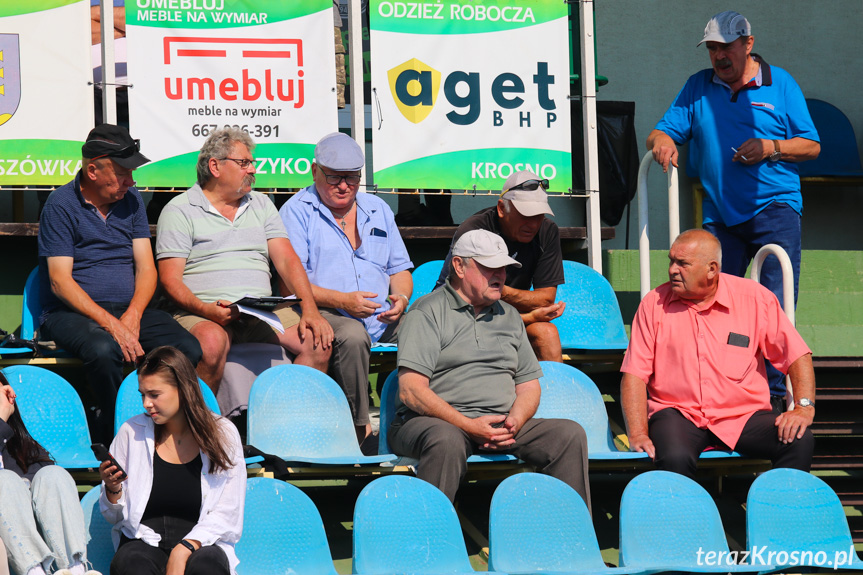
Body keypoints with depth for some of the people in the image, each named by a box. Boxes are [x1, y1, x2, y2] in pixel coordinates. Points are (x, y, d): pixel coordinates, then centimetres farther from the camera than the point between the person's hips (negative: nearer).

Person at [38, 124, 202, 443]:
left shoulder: (131, 200, 13)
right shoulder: (61, 205, -4)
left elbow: (146, 268, 9)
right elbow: (60, 282, -11)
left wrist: (132, 316, -12)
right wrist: (110, 324, -23)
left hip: (128, 311, 5)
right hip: (71, 313, -5)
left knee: (189, 349, -22)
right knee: (104, 350, -39)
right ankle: (113, 430, -17)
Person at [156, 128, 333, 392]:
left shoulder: (261, 205, 20)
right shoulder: (179, 211, 5)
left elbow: (287, 261, 11)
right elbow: (170, 280, -4)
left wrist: (310, 311, -6)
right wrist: (205, 310, -23)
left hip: (262, 313, 5)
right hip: (204, 313, -4)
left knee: (318, 340, -19)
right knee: (212, 342, -38)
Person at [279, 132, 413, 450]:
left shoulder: (377, 209, 22)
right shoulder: (297, 211, 5)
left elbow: (400, 269, 23)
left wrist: (401, 298, -1)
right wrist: (341, 301, -19)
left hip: (383, 319, 5)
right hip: (324, 316, -5)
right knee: (353, 335, -39)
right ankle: (360, 429, -30)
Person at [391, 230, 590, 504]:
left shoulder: (509, 316, 21)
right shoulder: (428, 312, 0)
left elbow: (529, 385, 20)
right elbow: (411, 390, -10)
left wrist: (515, 421, -4)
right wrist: (469, 426, -19)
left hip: (500, 424, 6)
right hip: (437, 421, -6)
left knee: (571, 435, -14)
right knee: (447, 441, -40)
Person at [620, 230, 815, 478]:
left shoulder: (754, 298, 3)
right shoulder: (654, 304, 4)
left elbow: (798, 356, 5)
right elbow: (634, 375, 1)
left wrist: (804, 408, -11)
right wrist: (638, 434, -12)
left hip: (744, 416, 1)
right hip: (677, 413, -1)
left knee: (799, 441, -26)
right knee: (675, 457, -36)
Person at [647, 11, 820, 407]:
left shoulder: (780, 84, 5)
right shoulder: (699, 87, 13)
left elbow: (811, 146, 6)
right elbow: (664, 132, 12)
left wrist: (770, 148, -11)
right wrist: (661, 141, -12)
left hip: (774, 208, -3)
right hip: (720, 213, 3)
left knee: (776, 305, -11)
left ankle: (775, 393, -7)